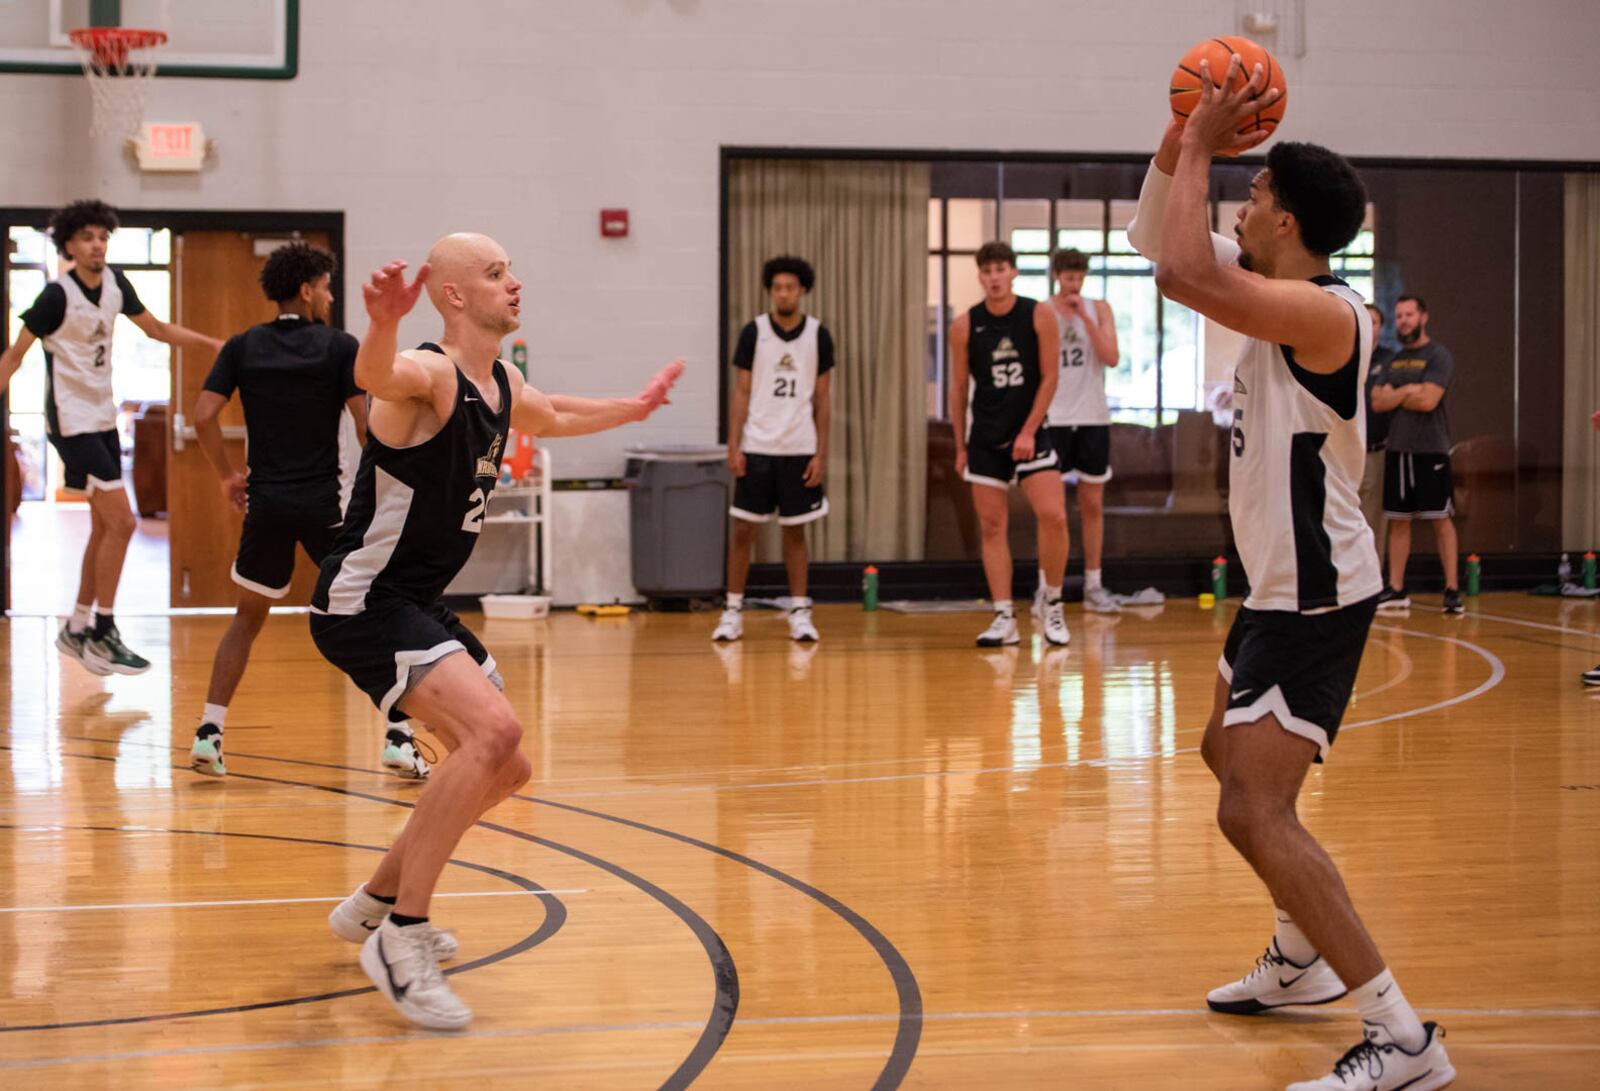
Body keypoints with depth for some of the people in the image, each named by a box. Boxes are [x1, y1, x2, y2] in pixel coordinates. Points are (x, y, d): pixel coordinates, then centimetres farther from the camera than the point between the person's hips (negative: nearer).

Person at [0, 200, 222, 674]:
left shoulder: (114, 282, 3)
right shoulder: (58, 295, -17)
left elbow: (155, 328, 17)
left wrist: (213, 345, 11)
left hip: (103, 418, 8)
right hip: (73, 421, -8)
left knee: (105, 527, 13)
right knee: (121, 521, -12)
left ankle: (77, 630, 25)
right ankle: (102, 635, -3)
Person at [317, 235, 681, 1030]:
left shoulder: (501, 386, 8)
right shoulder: (429, 374, -21)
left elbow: (553, 418, 33)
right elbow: (375, 377, -47)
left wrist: (634, 408, 41)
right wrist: (382, 326, -68)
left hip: (418, 604, 10)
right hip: (364, 601, -10)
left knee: (504, 769, 16)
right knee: (494, 728, -28)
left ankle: (376, 903, 34)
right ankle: (400, 938, -19)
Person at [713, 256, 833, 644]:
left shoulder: (818, 335, 2)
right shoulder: (753, 332, -1)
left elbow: (823, 398, 5)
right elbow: (741, 392, 1)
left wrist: (821, 453, -1)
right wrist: (733, 446, -7)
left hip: (799, 451, 1)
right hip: (756, 448, -1)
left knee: (794, 531, 6)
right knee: (743, 529, 1)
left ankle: (800, 612, 12)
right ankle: (733, 611, 9)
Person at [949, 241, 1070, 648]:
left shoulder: (1040, 316, -5)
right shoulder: (964, 326, -1)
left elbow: (1049, 378, -5)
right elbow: (958, 388, 6)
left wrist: (1028, 431, -12)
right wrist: (960, 446, 5)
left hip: (1030, 432, -2)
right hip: (985, 437, 2)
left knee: (1053, 517, -14)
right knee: (991, 527, 2)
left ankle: (1052, 605, 5)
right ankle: (1004, 618, 7)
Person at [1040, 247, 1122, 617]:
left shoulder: (1098, 309, 4)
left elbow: (1111, 358, -8)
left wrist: (1084, 317, -15)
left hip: (1093, 417, 2)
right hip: (1054, 418, -2)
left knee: (1093, 504, 7)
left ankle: (1093, 586, 14)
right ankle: (1045, 587, -1)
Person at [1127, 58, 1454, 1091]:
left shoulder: (1326, 313, -23)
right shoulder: (1279, 296, 6)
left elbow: (1185, 276, -35)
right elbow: (1159, 241, 15)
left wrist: (1204, 147, -22)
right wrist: (1181, 144, -2)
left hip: (1317, 597, -11)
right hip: (1282, 585, 11)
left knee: (1257, 812, -17)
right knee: (1229, 756, 28)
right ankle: (1302, 959, 42)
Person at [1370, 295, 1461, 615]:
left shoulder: (1438, 356, -5)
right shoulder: (1394, 361, 14)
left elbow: (1428, 400, -17)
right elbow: (1377, 402, 3)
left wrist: (1394, 396, -3)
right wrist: (1408, 391, -11)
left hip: (1431, 451, -6)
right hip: (1397, 450, 6)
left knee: (1441, 519, -2)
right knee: (1398, 520, 7)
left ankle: (1452, 590, 1)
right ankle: (1396, 590, 10)